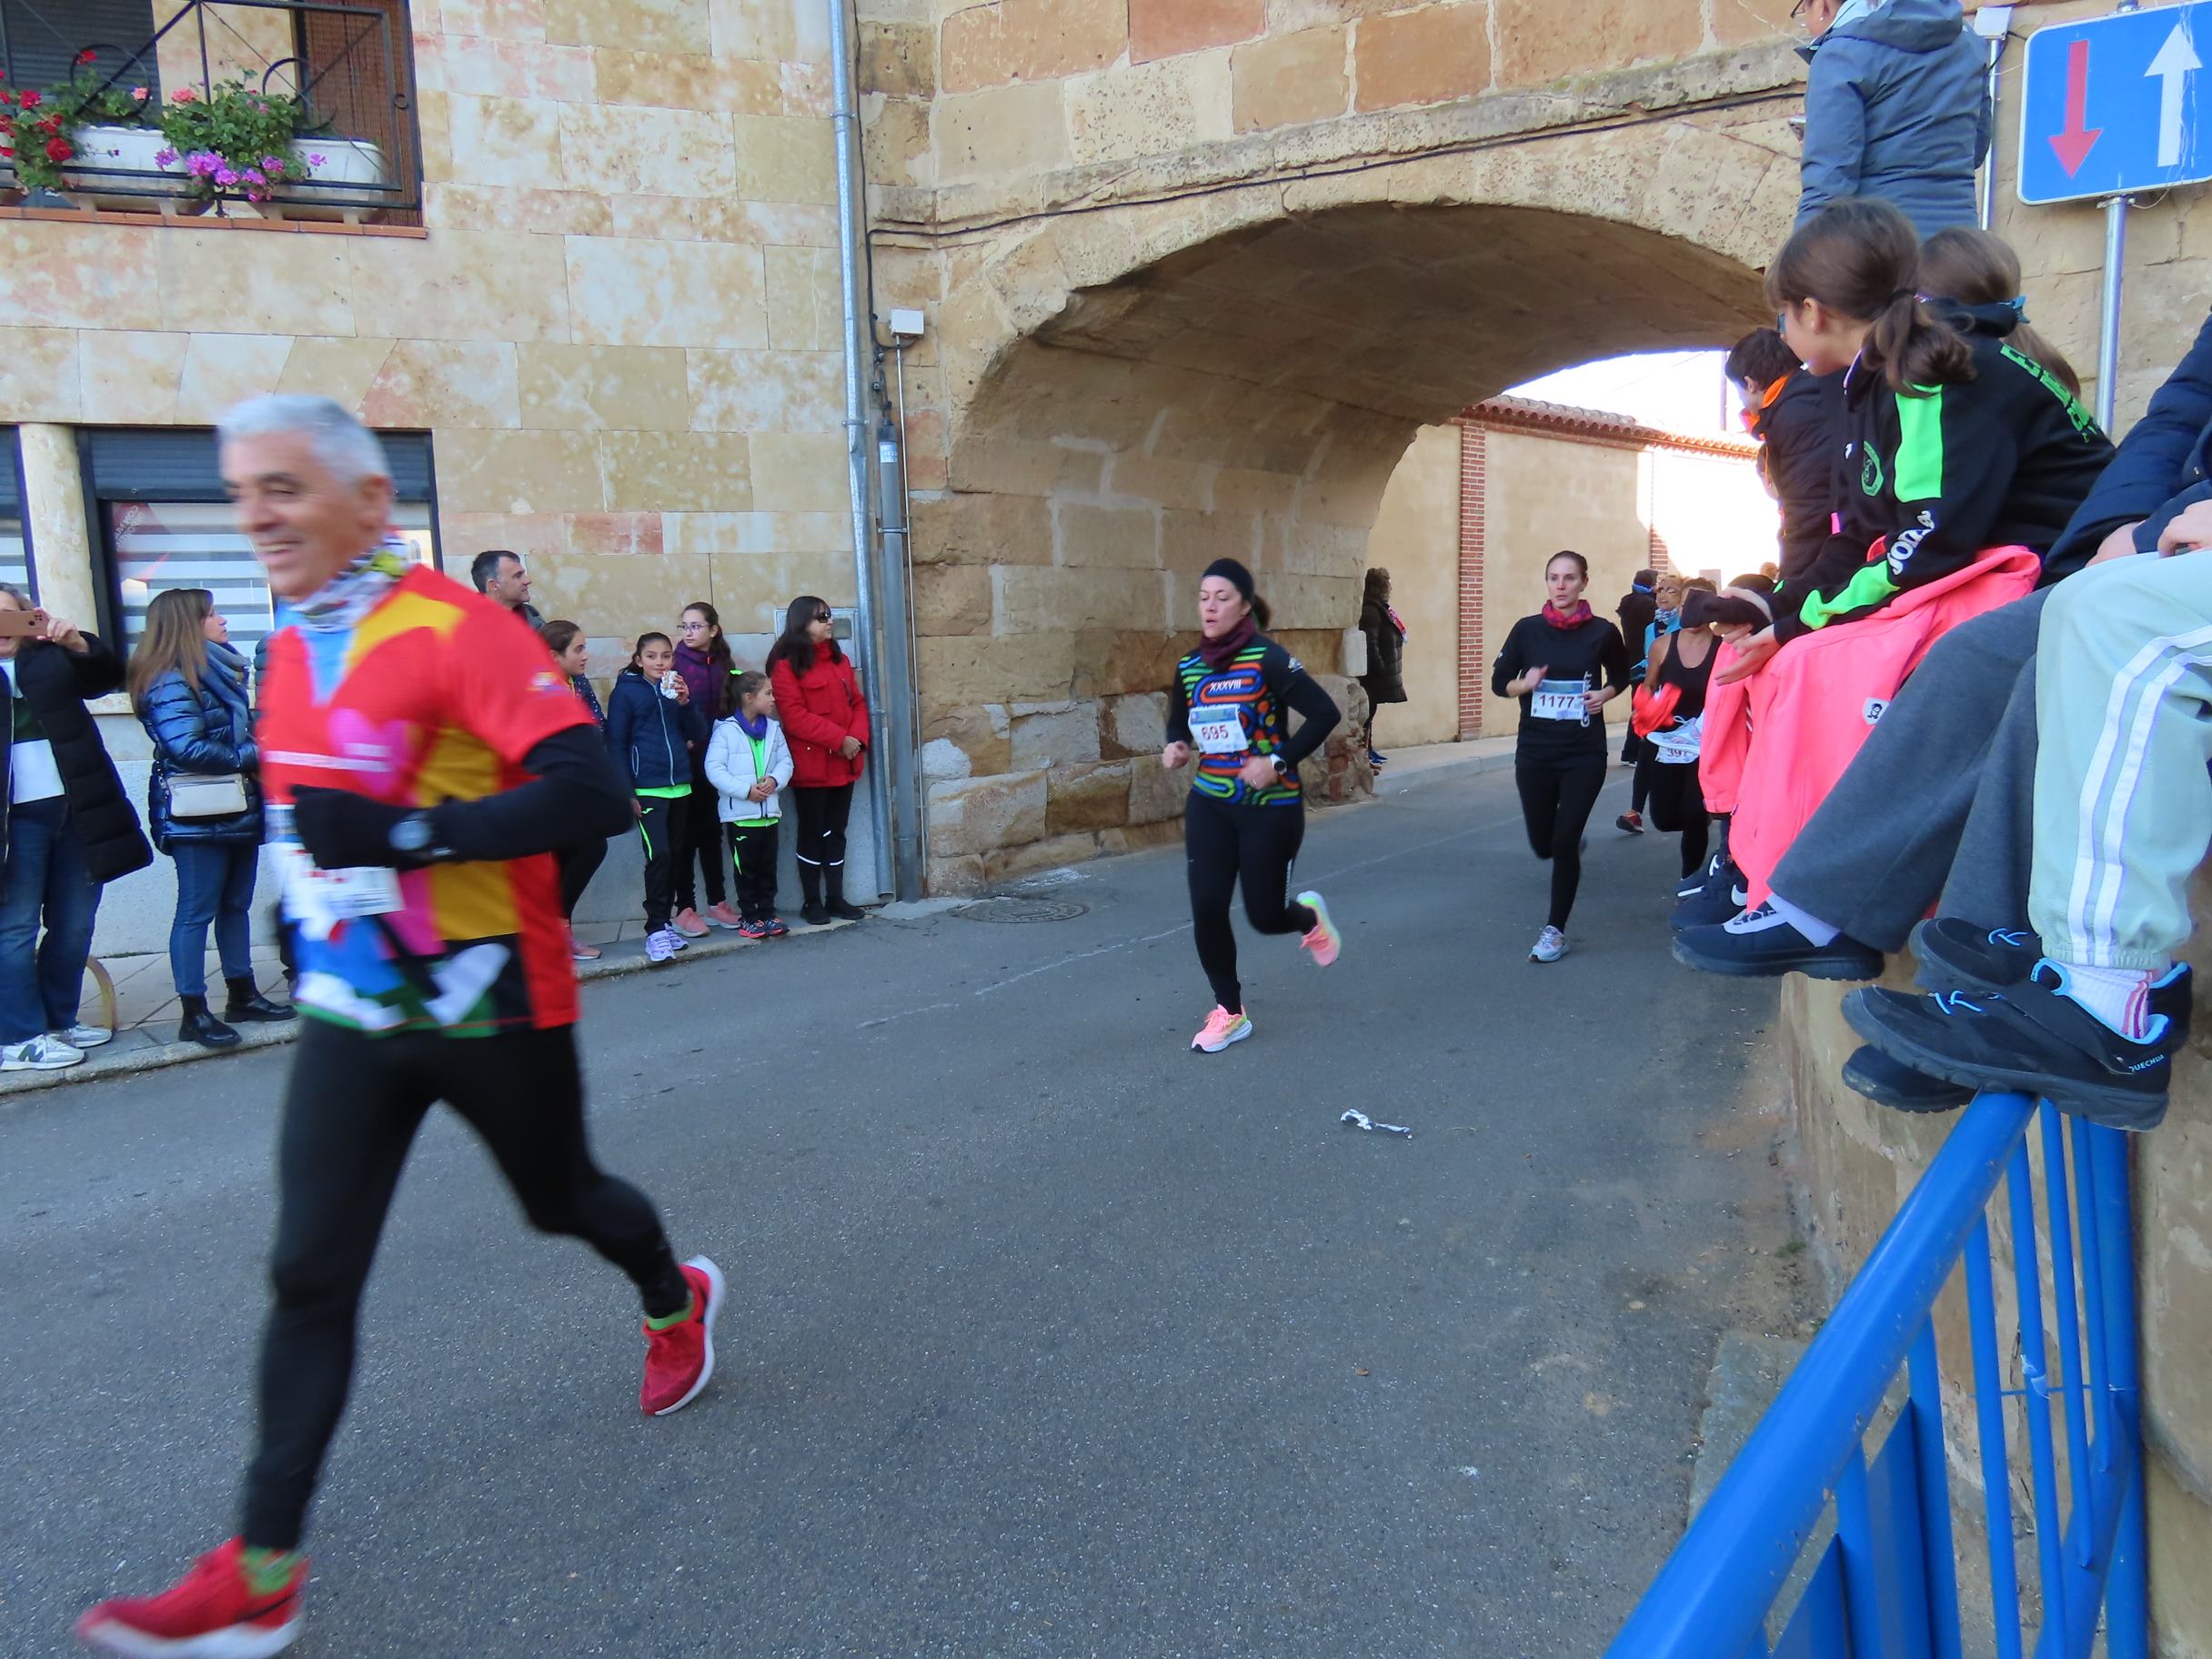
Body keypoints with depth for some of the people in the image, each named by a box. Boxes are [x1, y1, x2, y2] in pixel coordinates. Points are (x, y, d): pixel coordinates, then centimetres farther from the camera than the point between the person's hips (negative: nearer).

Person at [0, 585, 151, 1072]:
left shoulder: (52, 660, 12)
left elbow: (109, 675, 3)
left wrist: (78, 643, -12)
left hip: (75, 812, 4)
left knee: (73, 926, 11)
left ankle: (59, 1020, 24)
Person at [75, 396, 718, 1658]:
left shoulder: (456, 629, -19)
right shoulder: (291, 651, 6)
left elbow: (593, 793, -29)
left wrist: (409, 836, -32)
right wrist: (315, 882, 18)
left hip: (489, 1004, -6)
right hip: (353, 1010, 6)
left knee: (562, 1199, 17)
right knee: (311, 1277, 1)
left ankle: (675, 1301, 49)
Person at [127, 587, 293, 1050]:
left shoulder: (220, 671, 15)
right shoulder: (171, 681, -12)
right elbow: (187, 747, -21)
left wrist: (259, 757, 1)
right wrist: (251, 758, -12)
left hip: (237, 809, 9)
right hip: (199, 815, -9)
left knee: (236, 905, 14)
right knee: (197, 910, -3)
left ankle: (242, 995, 24)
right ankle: (194, 1014, 3)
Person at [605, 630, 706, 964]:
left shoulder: (678, 688, 10)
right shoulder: (625, 691, -3)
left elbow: (698, 735, 6)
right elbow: (616, 744, -4)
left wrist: (686, 703, -10)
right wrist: (626, 792, -9)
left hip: (680, 785, 5)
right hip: (647, 788, -5)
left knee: (674, 856, 9)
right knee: (658, 855, -14)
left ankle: (665, 921, 20)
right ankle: (656, 930, -8)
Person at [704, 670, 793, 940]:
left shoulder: (773, 728, 6)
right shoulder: (726, 730, -11)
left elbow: (785, 761, 6)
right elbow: (714, 769, -15)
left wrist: (774, 780, -14)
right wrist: (746, 789, -19)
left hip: (769, 811, 5)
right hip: (739, 813, -5)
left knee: (768, 867, 12)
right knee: (745, 868, 4)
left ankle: (768, 914, 22)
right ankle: (750, 917, 13)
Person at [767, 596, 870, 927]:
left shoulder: (840, 660, 14)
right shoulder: (786, 666, -8)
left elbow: (857, 702, 13)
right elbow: (794, 716, -16)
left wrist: (858, 737, -7)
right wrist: (839, 738, -19)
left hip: (843, 763, 6)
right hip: (810, 765, -6)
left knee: (836, 832, 11)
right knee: (812, 833, 2)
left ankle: (835, 898, 18)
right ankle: (811, 902, 11)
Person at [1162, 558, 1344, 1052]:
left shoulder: (1268, 659, -14)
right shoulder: (1188, 667, 2)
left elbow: (1325, 713, -17)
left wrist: (1279, 761, -22)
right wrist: (1175, 747, -3)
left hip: (1270, 808, -4)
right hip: (1209, 805, 4)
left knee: (1265, 917, 3)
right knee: (1206, 909, -6)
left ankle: (1309, 916, 42)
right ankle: (1230, 1013, 15)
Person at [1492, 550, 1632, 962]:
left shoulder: (1602, 631, -4)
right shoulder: (1528, 629, -3)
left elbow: (1621, 676, 14)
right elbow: (1499, 682, 4)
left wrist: (1606, 694, -7)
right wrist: (1525, 684, -16)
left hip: (1584, 754, -2)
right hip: (1534, 752, 2)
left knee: (1564, 843, -8)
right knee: (1543, 844, 10)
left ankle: (1555, 930, 7)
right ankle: (1573, 843, 48)